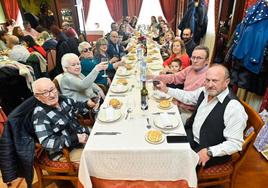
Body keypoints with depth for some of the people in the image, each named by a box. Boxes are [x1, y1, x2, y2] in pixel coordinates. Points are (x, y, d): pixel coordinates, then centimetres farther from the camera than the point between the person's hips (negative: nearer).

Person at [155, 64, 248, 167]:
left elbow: (235, 143, -23)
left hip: (213, 152, -7)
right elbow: (187, 96, 16)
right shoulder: (204, 91, -4)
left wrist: (209, 152, -30)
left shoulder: (234, 108, -26)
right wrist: (166, 90, 12)